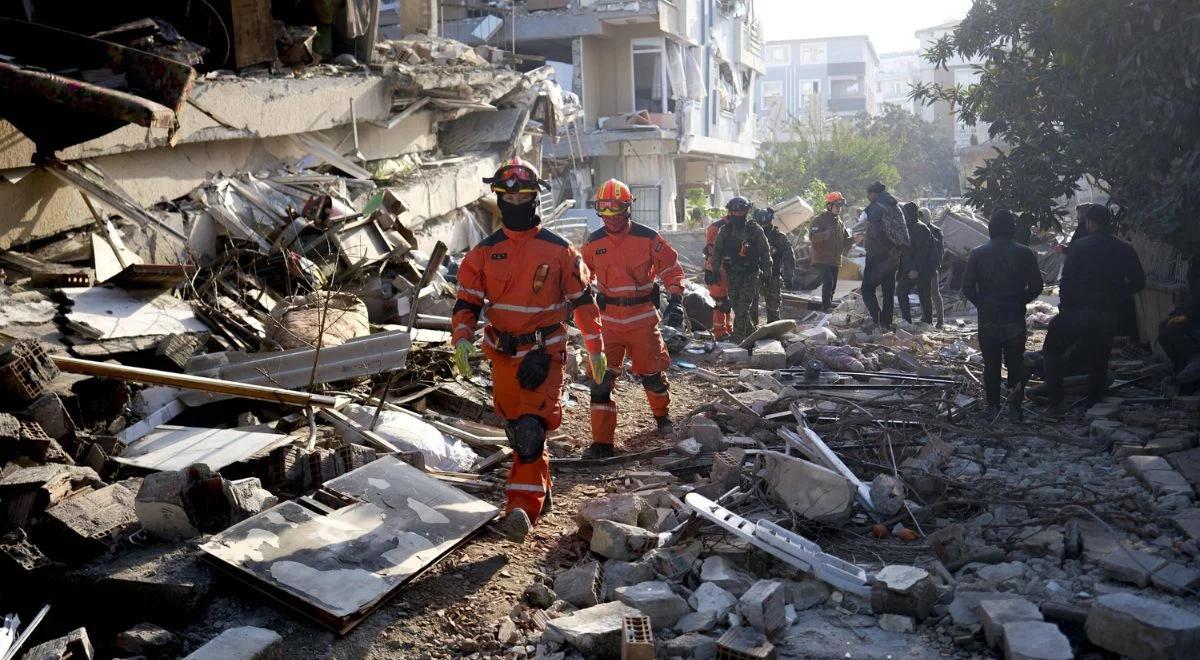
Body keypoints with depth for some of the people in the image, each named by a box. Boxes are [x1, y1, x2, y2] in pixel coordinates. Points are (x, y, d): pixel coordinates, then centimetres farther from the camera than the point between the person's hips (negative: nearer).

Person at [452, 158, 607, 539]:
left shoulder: (559, 250, -2)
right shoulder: (484, 252, 4)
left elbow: (583, 300, 4)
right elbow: (467, 301, 4)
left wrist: (596, 349, 4)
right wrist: (462, 340, -14)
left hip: (545, 353, -4)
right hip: (503, 354, 4)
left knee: (531, 430, -18)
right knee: (516, 431, 14)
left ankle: (522, 506, -17)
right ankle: (541, 493, 32)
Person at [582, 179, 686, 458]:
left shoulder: (647, 238, -6)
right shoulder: (593, 242, 2)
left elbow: (672, 269, 0)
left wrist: (675, 301, -9)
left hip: (643, 319, -1)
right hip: (608, 320, 2)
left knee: (651, 372, 11)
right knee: (602, 378, -6)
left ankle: (662, 414, 42)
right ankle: (602, 441, 0)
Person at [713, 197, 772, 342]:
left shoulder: (755, 230, -7)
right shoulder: (725, 230, 1)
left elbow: (765, 252, -1)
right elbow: (716, 252, 9)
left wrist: (766, 272, -2)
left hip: (750, 275, -4)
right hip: (732, 275, 4)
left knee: (743, 308, -11)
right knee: (737, 307, 9)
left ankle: (738, 338, -10)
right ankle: (751, 333, 28)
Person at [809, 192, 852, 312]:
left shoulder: (840, 223, 16)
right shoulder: (819, 220, -7)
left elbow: (845, 241, 19)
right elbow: (812, 237, -20)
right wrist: (826, 234, -37)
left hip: (835, 260, 7)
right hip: (822, 259, -7)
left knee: (832, 286, 10)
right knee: (828, 282, -22)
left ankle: (828, 306, 20)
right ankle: (826, 306, -19)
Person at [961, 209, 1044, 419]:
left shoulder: (978, 254, -4)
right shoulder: (1025, 254, -4)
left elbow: (967, 287, -6)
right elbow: (1036, 286, -4)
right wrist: (1020, 302, 12)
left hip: (988, 318, 0)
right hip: (1015, 317, 0)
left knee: (991, 364, 8)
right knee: (1015, 364, 10)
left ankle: (993, 407, 10)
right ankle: (1015, 407, 11)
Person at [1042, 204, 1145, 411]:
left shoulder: (1079, 246, -7)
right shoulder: (1125, 250, 3)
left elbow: (1066, 280, -9)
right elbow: (1138, 281, 5)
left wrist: (1064, 307, -1)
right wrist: (1117, 299, 16)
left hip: (1078, 311, -3)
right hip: (1108, 315, 3)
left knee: (1053, 350, 10)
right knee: (1099, 360, 15)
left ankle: (1055, 402, 2)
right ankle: (1094, 404, 18)